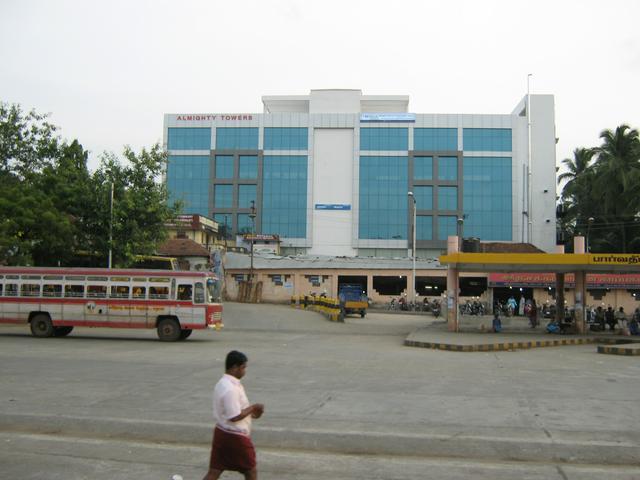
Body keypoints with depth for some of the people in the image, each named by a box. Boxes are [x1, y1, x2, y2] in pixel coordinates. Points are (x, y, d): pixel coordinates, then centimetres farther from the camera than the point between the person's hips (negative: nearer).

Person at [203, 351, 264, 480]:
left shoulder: (222, 383, 8)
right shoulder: (231, 389, -24)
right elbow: (234, 417, -25)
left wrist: (250, 413, 10)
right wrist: (252, 408, -13)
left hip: (221, 432, 9)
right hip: (235, 437, -9)